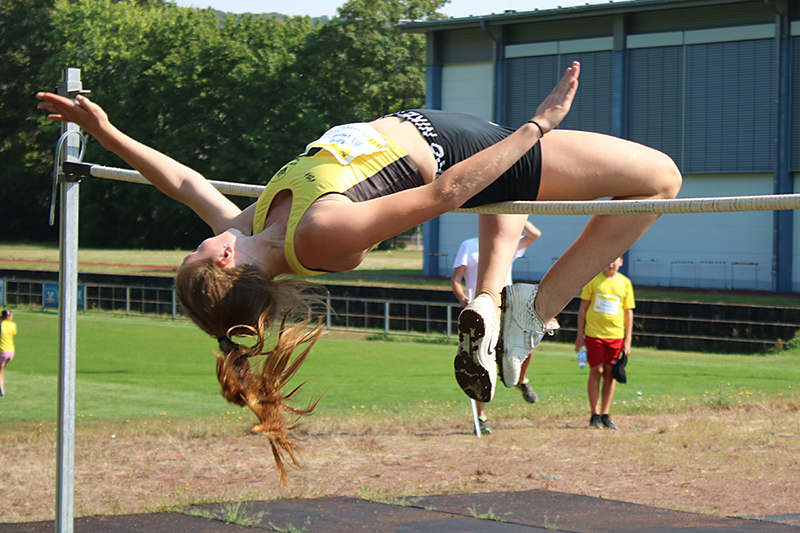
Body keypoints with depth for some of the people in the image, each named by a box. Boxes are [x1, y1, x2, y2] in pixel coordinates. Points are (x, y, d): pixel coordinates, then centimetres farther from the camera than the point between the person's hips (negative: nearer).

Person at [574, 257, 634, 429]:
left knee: (610, 373, 2)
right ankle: (595, 415, 2)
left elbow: (628, 313, 10)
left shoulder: (625, 283, 6)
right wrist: (580, 336, 1)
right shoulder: (593, 280, 1)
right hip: (594, 333, -2)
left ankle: (605, 415, 8)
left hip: (615, 335, 2)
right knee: (596, 371, -3)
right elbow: (583, 308, 4)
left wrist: (628, 340, 5)